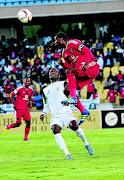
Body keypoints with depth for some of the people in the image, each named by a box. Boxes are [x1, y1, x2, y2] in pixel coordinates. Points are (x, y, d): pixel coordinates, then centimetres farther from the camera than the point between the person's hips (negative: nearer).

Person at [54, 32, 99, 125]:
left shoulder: (72, 43, -5)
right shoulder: (64, 53, 20)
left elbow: (87, 51, -14)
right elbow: (70, 66, 22)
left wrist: (86, 64, -27)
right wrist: (62, 63, 2)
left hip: (92, 67, -9)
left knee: (70, 71, -30)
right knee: (68, 89, 1)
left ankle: (73, 98, -37)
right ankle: (84, 112, 3)